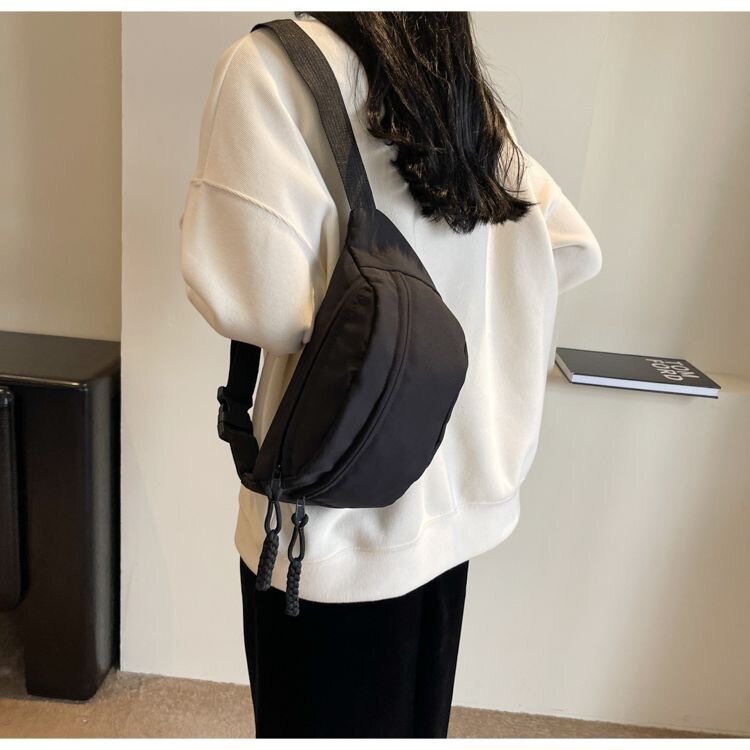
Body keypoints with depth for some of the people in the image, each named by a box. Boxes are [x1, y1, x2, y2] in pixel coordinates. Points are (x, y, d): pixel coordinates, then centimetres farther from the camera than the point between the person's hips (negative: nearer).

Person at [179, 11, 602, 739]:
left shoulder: (278, 61, -12)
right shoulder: (470, 92, 7)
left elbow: (253, 297, -22)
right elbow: (576, 252, 10)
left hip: (339, 512, -6)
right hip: (451, 497, 6)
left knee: (323, 721, 17)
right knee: (413, 715, 25)